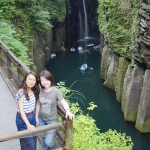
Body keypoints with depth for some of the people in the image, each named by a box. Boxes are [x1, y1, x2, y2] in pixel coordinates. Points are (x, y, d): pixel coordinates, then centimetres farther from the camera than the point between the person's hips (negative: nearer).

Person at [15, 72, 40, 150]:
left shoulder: (34, 91, -3)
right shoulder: (21, 92, -24)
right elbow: (21, 110, -25)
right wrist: (28, 124, -32)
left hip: (32, 117, 7)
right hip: (22, 119, -6)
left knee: (34, 139, 19)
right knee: (28, 143, 3)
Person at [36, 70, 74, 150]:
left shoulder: (56, 91, -18)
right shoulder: (40, 90, -7)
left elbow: (64, 102, -26)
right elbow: (38, 104, 4)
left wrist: (67, 111, -46)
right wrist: (36, 117, 8)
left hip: (51, 120, -4)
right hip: (41, 119, 4)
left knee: (48, 142, -2)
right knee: (43, 137, 20)